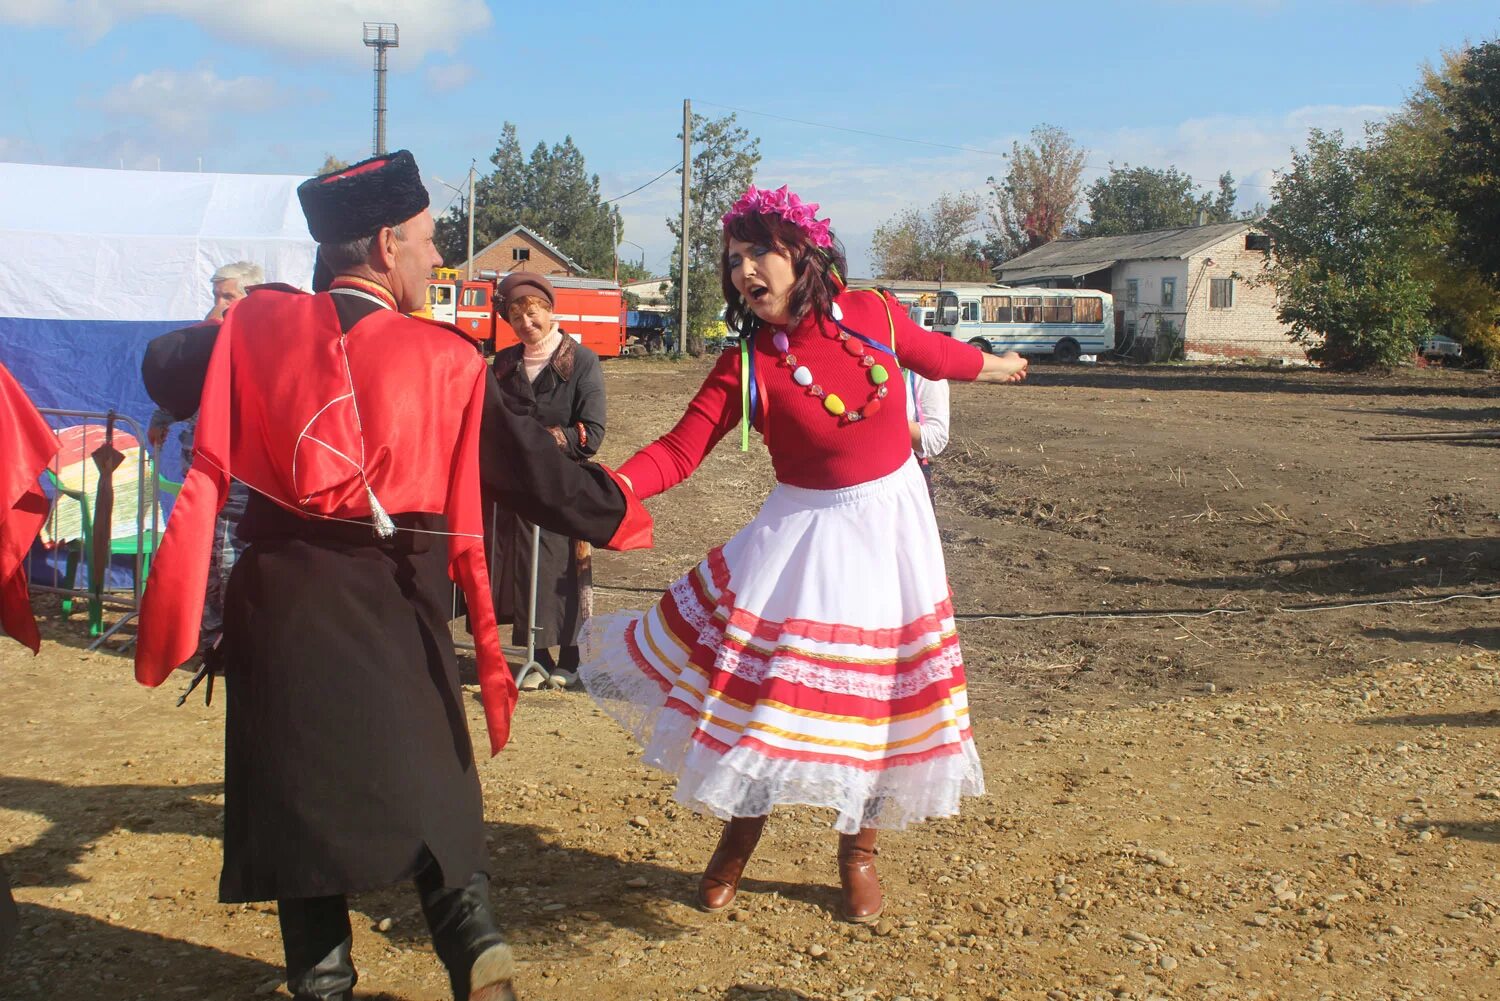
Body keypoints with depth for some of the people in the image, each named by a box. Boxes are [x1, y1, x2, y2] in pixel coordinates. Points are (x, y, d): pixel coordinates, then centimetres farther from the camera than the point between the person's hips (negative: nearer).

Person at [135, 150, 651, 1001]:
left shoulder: (260, 326, -2)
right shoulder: (446, 358, -7)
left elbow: (164, 370, 14)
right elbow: (536, 470, -2)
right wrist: (618, 511, 14)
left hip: (280, 597, 1)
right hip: (393, 607, -1)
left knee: (299, 793, 12)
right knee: (428, 783, 13)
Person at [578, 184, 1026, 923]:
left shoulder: (872, 314, -8)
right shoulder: (746, 365, -13)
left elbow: (930, 353, 13)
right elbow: (681, 449, -21)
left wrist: (993, 367, 32)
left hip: (891, 522, 2)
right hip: (807, 531, -2)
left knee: (881, 688, 8)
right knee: (765, 683, -2)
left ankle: (858, 851, 29)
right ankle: (736, 843, 24)